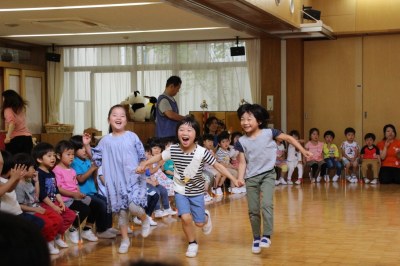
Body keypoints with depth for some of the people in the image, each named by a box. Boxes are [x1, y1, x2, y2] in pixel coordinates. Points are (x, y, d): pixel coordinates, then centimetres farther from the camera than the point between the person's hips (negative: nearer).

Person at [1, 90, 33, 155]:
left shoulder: (8, 109, -6)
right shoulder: (21, 108, 13)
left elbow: (12, 123, -20)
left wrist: (8, 137, -22)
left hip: (15, 138, -6)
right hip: (27, 137, 6)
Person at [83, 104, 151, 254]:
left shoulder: (132, 137, -1)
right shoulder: (105, 140, 5)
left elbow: (142, 156, 2)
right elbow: (96, 158, 10)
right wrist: (87, 146, -2)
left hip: (133, 178, -3)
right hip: (116, 181, 3)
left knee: (133, 206, -19)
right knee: (121, 210, 8)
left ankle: (145, 220, 14)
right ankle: (125, 240, 22)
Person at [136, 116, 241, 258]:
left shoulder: (202, 152, -21)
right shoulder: (173, 149, -15)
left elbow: (217, 165, -14)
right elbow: (159, 156, 4)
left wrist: (233, 179, -16)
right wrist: (144, 165, -3)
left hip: (197, 191, -1)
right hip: (180, 190, 1)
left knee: (199, 223, 6)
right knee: (186, 218, -14)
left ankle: (206, 216, 45)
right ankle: (192, 243, 13)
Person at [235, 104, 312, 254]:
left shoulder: (269, 133, -9)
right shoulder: (242, 141, -3)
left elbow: (288, 138, 1)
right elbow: (242, 162, -1)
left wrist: (303, 151, 1)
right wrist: (240, 178, -16)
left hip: (267, 175, -2)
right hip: (251, 178, 3)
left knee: (266, 205, -21)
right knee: (253, 210, 6)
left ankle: (266, 236, -17)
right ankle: (256, 238, 20)